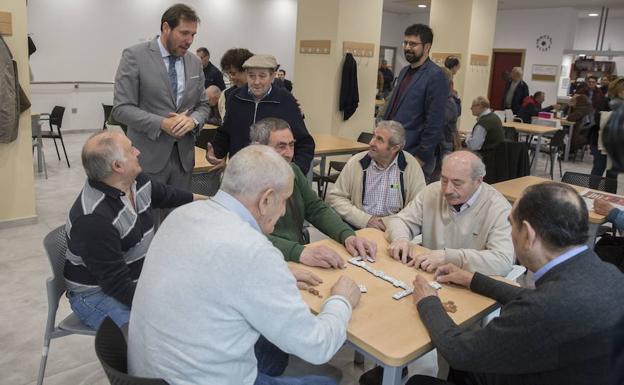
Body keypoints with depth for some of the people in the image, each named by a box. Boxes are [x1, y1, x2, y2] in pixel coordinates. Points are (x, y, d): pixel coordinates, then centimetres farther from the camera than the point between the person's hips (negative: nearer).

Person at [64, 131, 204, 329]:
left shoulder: (136, 181, -4)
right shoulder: (94, 218, -30)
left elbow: (164, 194, 20)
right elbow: (117, 286, -27)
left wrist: (197, 197, 34)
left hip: (137, 277, 8)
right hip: (97, 294, -8)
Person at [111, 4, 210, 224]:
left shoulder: (195, 63, 9)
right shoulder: (135, 56, -6)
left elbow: (203, 105, 14)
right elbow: (121, 108, -10)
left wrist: (193, 121, -9)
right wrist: (162, 123, -21)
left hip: (183, 155, 5)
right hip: (148, 155, -4)